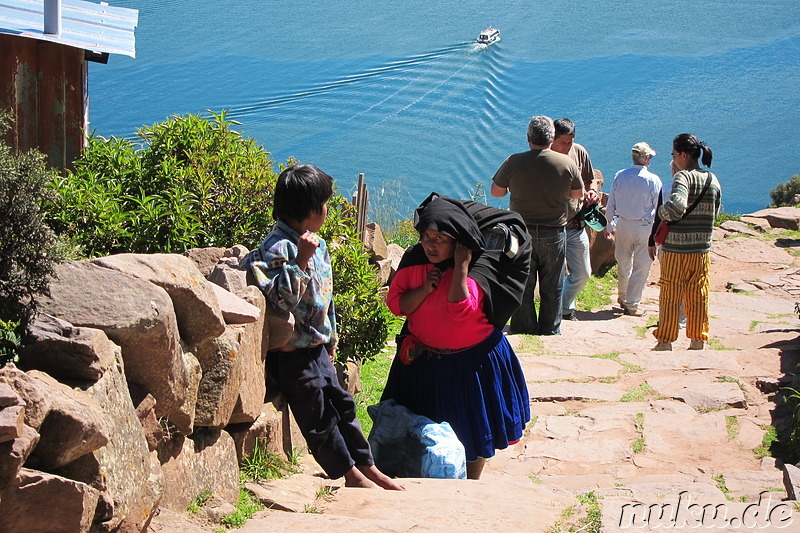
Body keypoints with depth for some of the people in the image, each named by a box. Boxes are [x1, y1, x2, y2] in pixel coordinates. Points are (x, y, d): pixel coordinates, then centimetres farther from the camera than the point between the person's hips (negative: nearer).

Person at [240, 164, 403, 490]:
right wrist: (301, 260, -34)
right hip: (292, 353, -9)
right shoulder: (279, 248, -21)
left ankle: (366, 467, 24)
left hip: (317, 348, 9)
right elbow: (283, 298, -30)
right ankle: (351, 474, 9)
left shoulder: (317, 245, 9)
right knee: (317, 414, 1)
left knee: (341, 404, 14)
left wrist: (330, 338, 23)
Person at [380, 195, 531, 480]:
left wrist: (461, 266, -32)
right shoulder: (414, 260, -8)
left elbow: (461, 310, -33)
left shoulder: (476, 267, -20)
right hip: (424, 358, 4)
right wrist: (425, 289, -24)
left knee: (473, 427, 10)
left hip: (472, 358, -3)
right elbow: (396, 304, -8)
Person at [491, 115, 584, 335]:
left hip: (522, 231, 0)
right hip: (554, 232, 0)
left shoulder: (514, 162, -8)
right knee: (552, 286, 11)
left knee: (522, 284, 9)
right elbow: (578, 194, 7)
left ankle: (523, 330, 13)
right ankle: (550, 331, 17)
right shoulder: (567, 163, -6)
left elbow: (496, 191, 0)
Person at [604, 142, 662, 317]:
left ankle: (623, 297, 33)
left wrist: (608, 225, 16)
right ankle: (632, 304, 6)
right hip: (644, 226, -4)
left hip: (622, 224, 4)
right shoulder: (653, 180, -11)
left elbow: (611, 205, 5)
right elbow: (658, 208, -7)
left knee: (623, 262, 18)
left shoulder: (619, 176, -1)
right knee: (641, 266, 4)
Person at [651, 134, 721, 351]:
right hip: (702, 249, 5)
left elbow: (676, 205, -31)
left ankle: (665, 342, 10)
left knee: (670, 297, 5)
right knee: (698, 297, 14)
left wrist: (662, 212, -12)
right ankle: (698, 341, 18)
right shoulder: (713, 180, 5)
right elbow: (714, 213, 12)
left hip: (676, 249, -5)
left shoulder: (683, 177, -15)